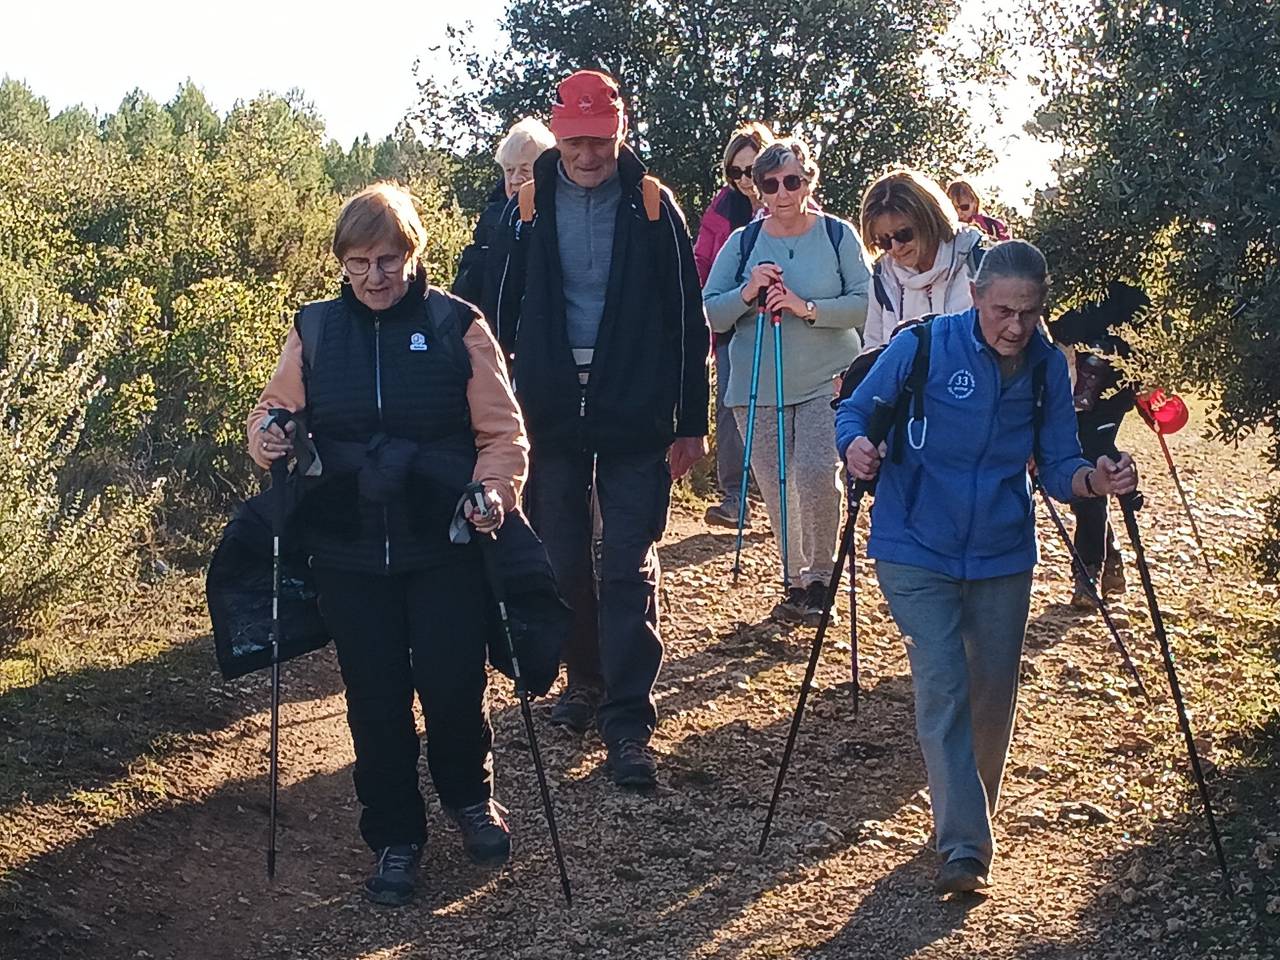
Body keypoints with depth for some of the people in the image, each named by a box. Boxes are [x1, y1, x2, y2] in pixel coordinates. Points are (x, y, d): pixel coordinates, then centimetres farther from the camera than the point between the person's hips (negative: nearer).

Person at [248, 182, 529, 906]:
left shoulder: (458, 325, -3)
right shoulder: (315, 330, 4)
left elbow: (503, 433, -2)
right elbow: (277, 408, 13)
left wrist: (495, 491, -20)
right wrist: (268, 435, -10)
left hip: (444, 547, -2)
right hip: (349, 553, 2)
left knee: (454, 685, 2)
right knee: (376, 698, 7)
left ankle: (471, 798, 33)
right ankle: (395, 838, 25)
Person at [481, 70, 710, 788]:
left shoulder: (653, 205, -3)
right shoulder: (530, 207, 1)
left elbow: (687, 320, -1)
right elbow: (500, 312, 6)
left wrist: (690, 424, -2)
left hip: (636, 417, -2)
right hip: (552, 413, 2)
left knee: (630, 570, -4)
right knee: (563, 561, 10)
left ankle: (629, 723, 0)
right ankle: (586, 677, 31)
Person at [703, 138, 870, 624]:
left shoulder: (838, 235, -1)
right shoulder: (742, 243, 5)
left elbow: (867, 304, -8)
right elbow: (709, 314, 2)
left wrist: (808, 308, -19)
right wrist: (746, 294, -16)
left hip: (826, 382, -3)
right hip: (757, 385, 3)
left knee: (816, 474, -18)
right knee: (776, 489, 6)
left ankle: (821, 578, -2)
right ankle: (796, 579, 22)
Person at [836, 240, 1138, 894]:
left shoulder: (1047, 367, -4)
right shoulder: (922, 347, -14)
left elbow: (1056, 467, 0)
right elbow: (855, 412, -5)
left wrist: (1093, 480, -22)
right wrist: (856, 447, -27)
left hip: (1002, 555, 4)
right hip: (917, 552, -4)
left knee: (994, 695, 12)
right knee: (942, 689, -14)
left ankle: (972, 810, 37)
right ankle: (963, 848, -13)